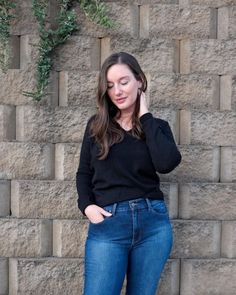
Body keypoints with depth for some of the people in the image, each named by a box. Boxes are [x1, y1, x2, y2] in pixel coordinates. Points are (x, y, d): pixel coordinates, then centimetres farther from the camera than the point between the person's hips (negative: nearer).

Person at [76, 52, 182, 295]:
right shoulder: (97, 125, 8)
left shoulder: (157, 126, 6)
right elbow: (84, 172, 12)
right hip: (107, 224, 0)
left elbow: (167, 164, -15)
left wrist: (145, 116, -8)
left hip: (153, 222, 1)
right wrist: (86, 206, -7)